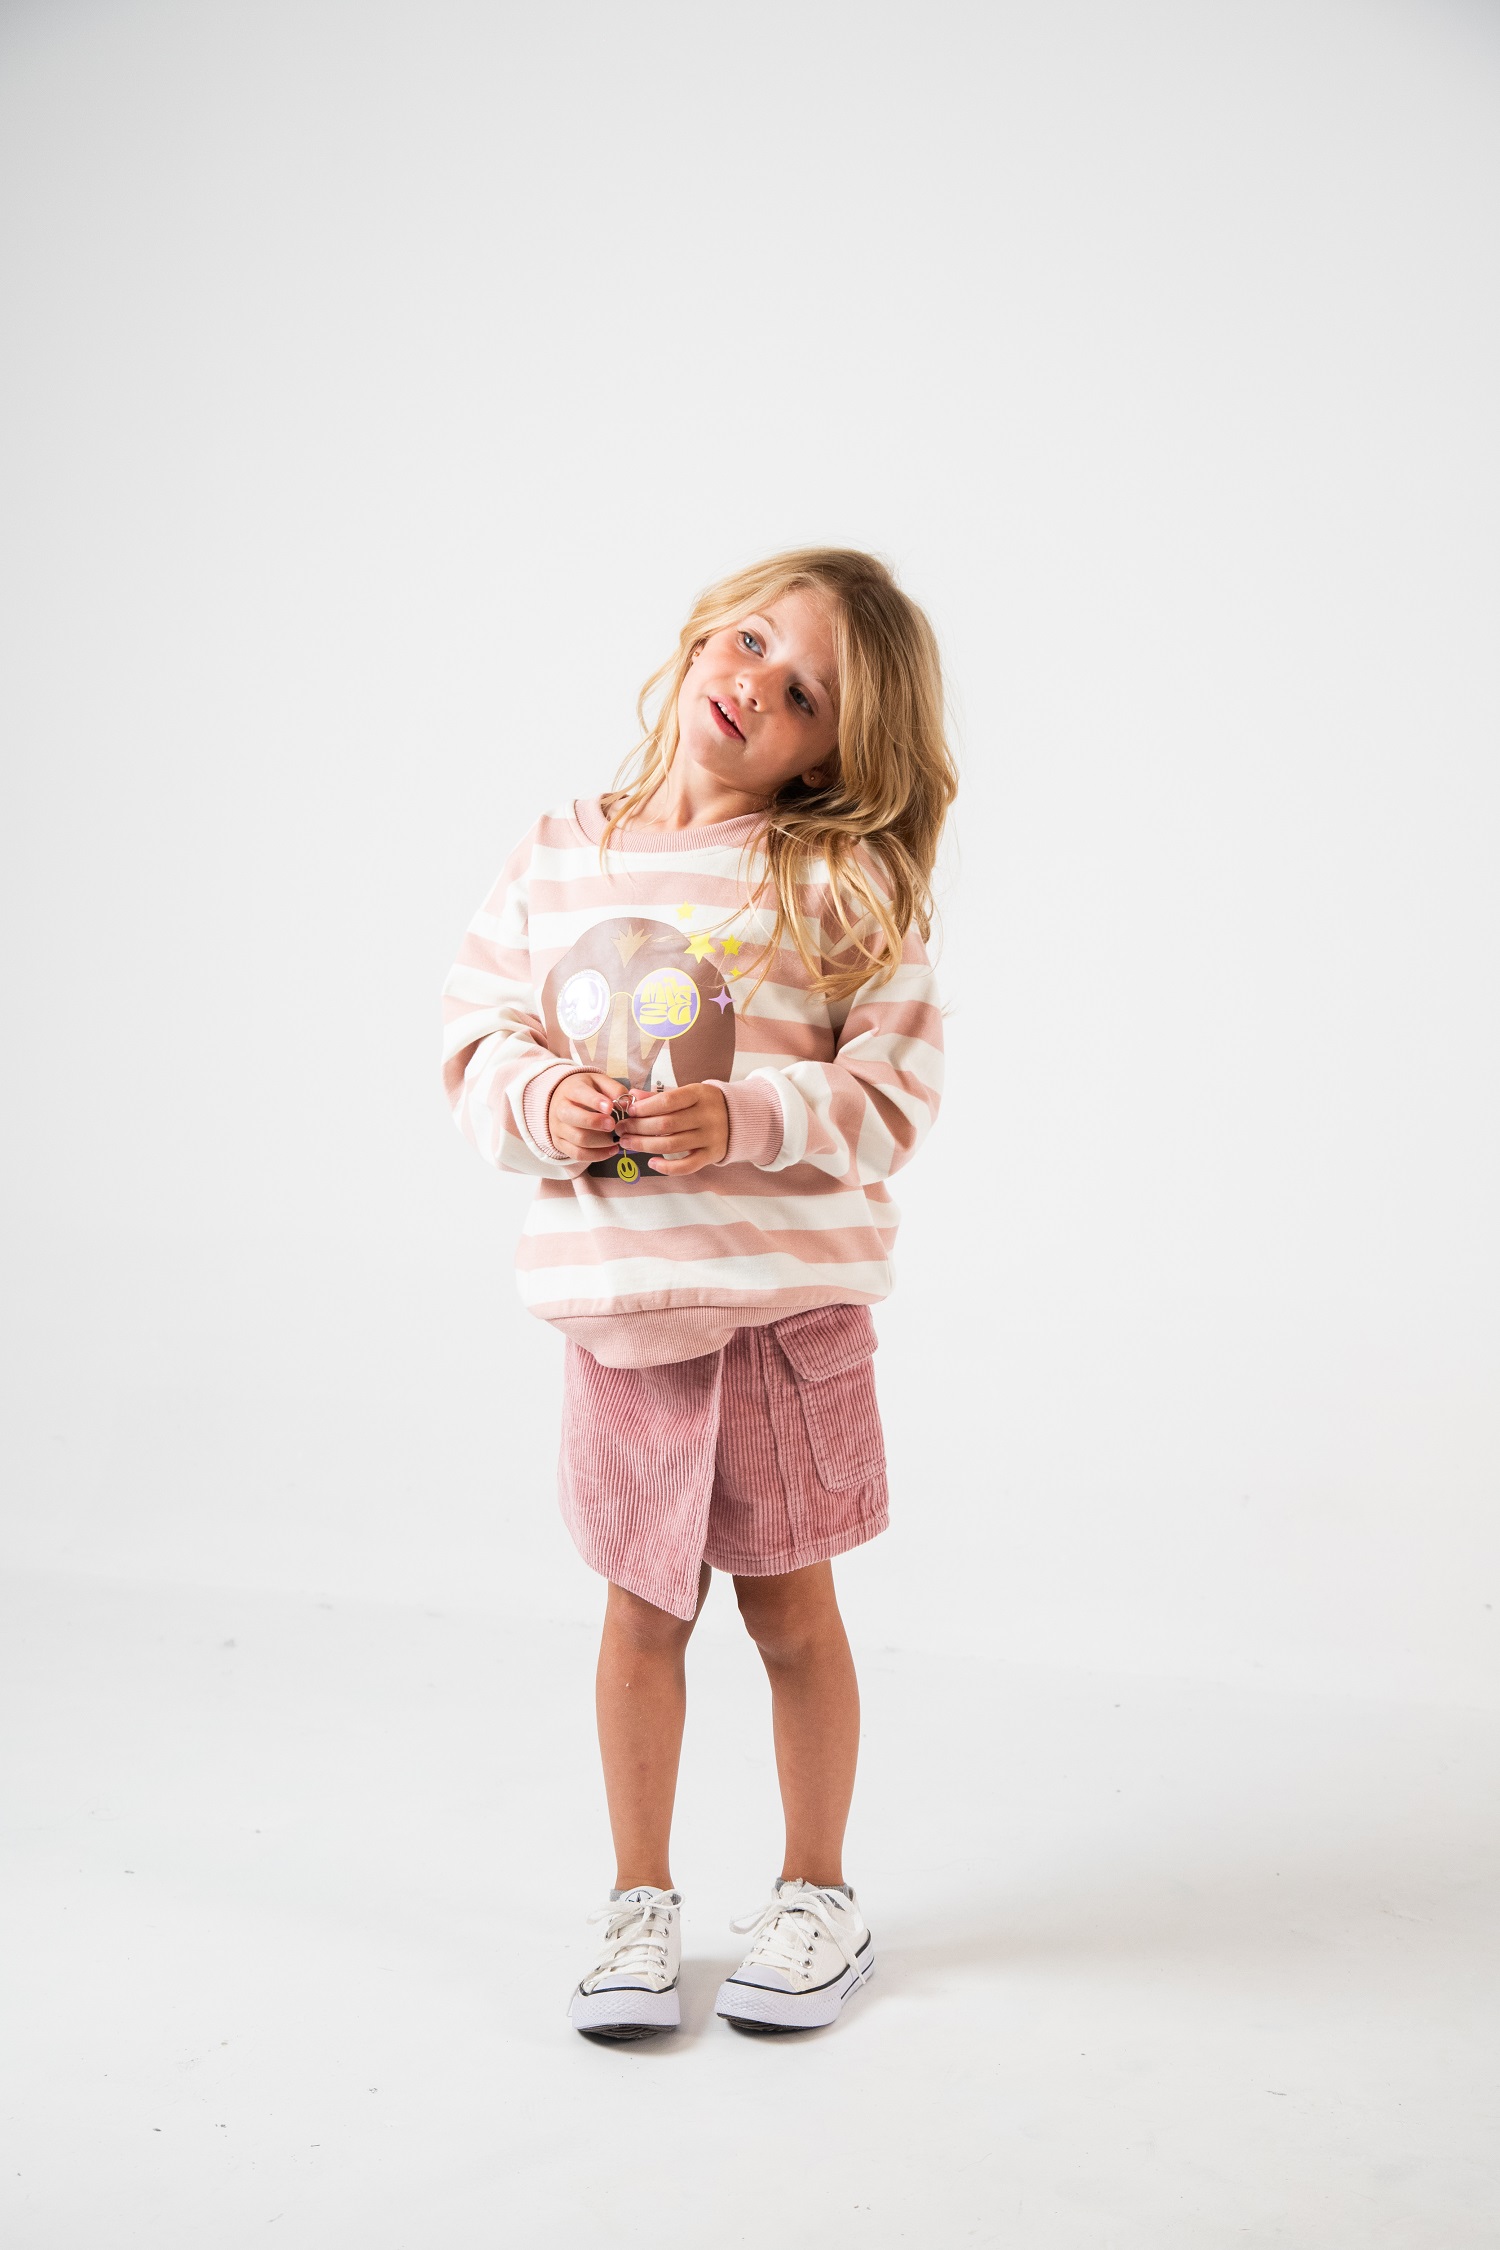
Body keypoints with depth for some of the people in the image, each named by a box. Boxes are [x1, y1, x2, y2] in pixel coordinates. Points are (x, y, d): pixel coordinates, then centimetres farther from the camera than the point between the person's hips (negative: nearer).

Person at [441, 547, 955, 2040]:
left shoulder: (844, 886, -5)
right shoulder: (556, 861, 6)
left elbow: (888, 1094, -8)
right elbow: (477, 1040, 8)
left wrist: (746, 1118, -22)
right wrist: (540, 1098, -12)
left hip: (789, 1296, -2)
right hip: (618, 1300, 3)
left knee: (789, 1611, 8)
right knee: (644, 1607, 11)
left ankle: (817, 1893, 31)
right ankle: (640, 1901, 29)